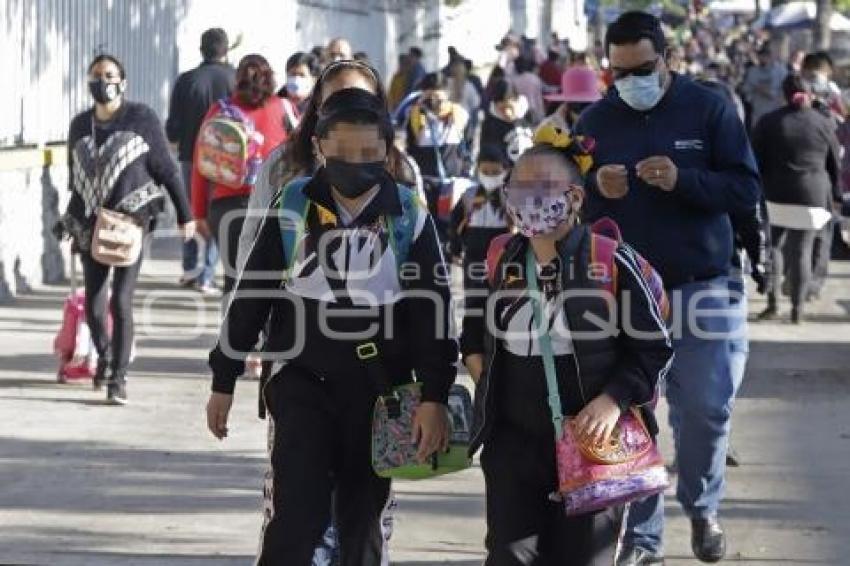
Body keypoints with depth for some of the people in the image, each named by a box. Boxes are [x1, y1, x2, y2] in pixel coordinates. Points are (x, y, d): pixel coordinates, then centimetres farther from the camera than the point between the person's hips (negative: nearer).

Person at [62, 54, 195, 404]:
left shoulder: (141, 119, -4)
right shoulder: (80, 125, 8)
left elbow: (166, 169, -1)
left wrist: (184, 215, -2)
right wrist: (74, 224, 19)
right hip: (91, 226, 4)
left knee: (121, 301, -10)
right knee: (93, 306, 6)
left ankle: (118, 377, -1)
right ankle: (105, 358, 33)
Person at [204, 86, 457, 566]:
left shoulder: (409, 216, -2)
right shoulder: (293, 208, -1)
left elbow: (432, 310, -2)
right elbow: (251, 296, 5)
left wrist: (435, 397, -9)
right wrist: (224, 381, 5)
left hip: (379, 394, 1)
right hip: (304, 384, -1)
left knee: (364, 524, 9)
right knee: (296, 520, -12)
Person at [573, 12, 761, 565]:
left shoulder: (709, 109, -3)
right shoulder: (596, 121, 3)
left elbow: (747, 190, -7)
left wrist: (683, 180, -23)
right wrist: (596, 187, -17)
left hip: (701, 288, -1)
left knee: (705, 408, 1)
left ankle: (702, 508, 28)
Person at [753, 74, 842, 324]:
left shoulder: (768, 123, 1)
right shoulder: (824, 124, 4)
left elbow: (756, 162, 1)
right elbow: (835, 163, 9)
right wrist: (835, 196, 18)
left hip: (775, 196, 0)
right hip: (812, 198, 0)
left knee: (772, 246, 11)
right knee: (802, 252, 3)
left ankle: (772, 302, 1)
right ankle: (797, 309, 4)